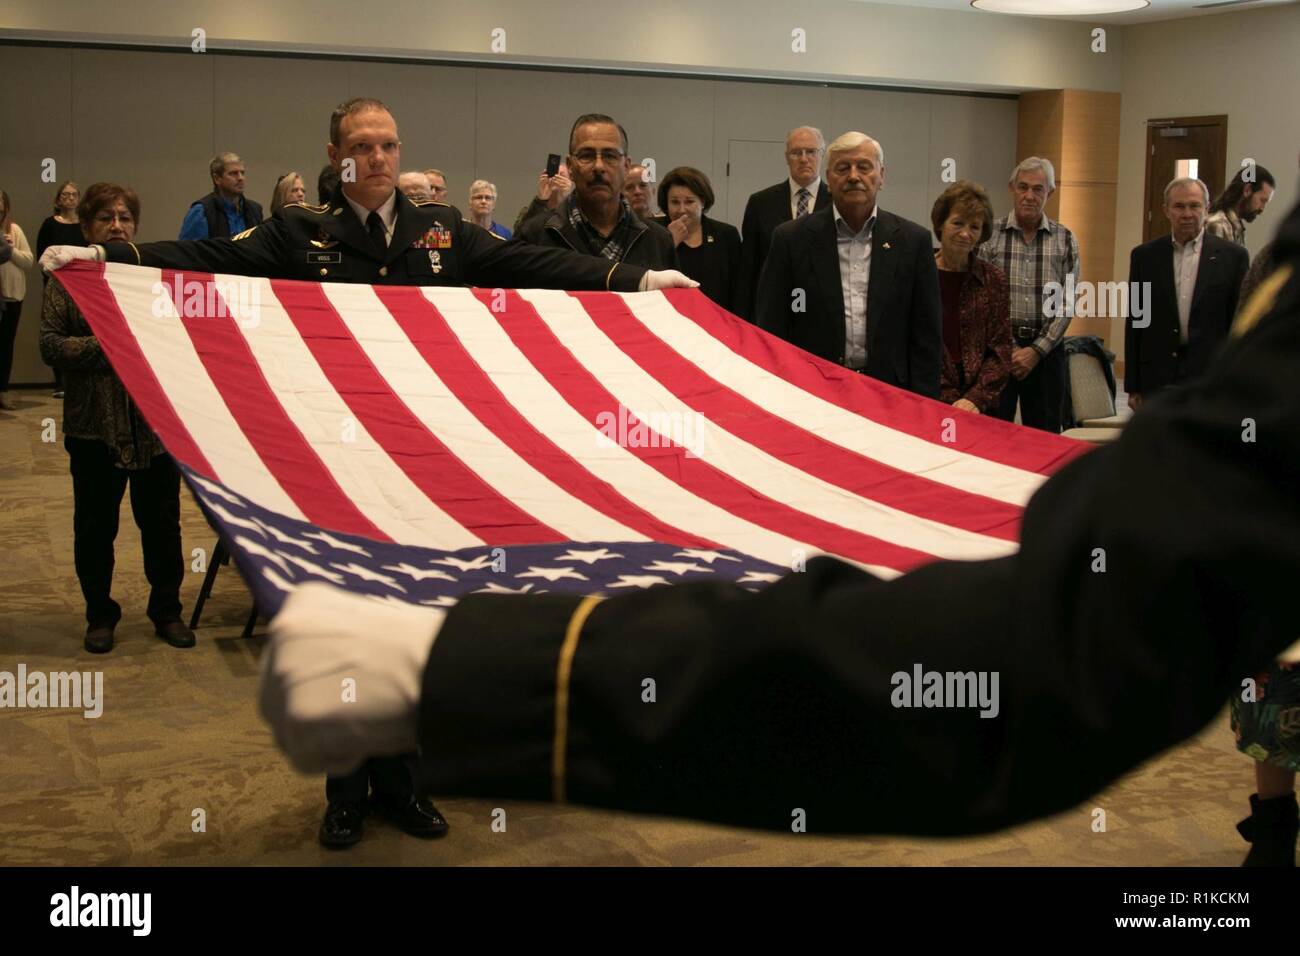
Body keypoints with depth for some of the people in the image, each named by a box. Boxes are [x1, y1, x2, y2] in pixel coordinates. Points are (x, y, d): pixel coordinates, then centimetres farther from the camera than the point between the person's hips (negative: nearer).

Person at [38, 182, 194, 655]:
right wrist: (105, 347, -17)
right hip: (95, 425, -1)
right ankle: (100, 614, 25)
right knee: (95, 526, 9)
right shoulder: (67, 279, 1)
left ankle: (167, 611, 25)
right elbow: (50, 345, -5)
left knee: (162, 521, 10)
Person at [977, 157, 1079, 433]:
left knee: (1044, 438, 6)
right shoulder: (990, 235, 1)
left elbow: (1067, 304, 2)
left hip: (1046, 351, 1)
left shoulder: (1065, 240, 5)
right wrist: (1008, 349, -9)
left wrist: (1037, 350, -8)